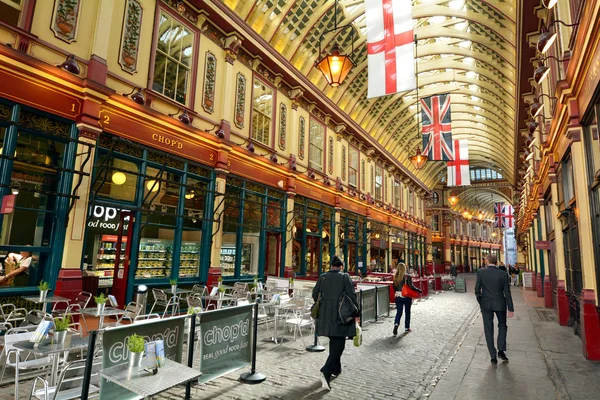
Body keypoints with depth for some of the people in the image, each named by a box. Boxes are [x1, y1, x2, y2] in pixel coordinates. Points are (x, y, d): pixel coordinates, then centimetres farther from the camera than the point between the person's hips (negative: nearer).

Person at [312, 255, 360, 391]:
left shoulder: (322, 277, 4)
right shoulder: (344, 277, -7)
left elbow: (315, 294, 8)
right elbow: (352, 296, -8)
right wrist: (356, 313, 1)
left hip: (325, 315, 5)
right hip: (340, 315, -5)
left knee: (334, 341, 22)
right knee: (338, 344, 0)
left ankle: (336, 369, 35)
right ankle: (326, 372, -15)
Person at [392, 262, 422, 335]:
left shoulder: (395, 277, -1)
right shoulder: (407, 277, -13)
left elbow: (394, 287, 6)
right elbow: (412, 287, -16)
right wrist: (419, 291, -3)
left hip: (398, 297, 3)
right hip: (407, 296, -2)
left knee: (398, 312, 7)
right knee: (407, 312, 14)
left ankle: (396, 324, -16)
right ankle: (407, 328, 22)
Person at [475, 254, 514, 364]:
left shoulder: (481, 272, -9)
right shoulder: (503, 274, -8)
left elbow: (477, 290, -8)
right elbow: (507, 293, -7)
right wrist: (511, 309, 0)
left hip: (486, 304, 0)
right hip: (500, 304, 1)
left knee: (488, 330, 9)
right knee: (502, 326, 23)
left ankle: (493, 357, 11)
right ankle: (501, 350, 12)